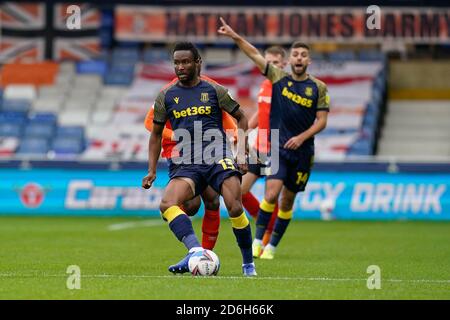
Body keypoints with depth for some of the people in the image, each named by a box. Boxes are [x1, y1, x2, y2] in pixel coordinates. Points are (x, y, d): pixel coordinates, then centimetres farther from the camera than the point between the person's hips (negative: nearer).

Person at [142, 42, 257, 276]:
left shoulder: (214, 91, 7)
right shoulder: (166, 96, 11)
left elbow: (241, 118, 16)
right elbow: (156, 134, 21)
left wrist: (242, 152, 4)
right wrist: (152, 171, 13)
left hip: (218, 157, -2)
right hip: (187, 164, 2)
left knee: (234, 207, -19)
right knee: (167, 204, -27)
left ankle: (248, 263, -1)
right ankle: (195, 250, -41)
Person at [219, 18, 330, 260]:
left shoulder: (318, 88, 0)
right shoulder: (278, 78, 2)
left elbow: (321, 121, -1)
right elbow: (255, 54, -2)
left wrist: (302, 137, -14)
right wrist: (234, 36, -12)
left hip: (302, 150, 1)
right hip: (277, 147, -1)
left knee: (287, 201, 7)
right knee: (272, 193, -18)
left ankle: (272, 246, 19)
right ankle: (257, 241, -8)